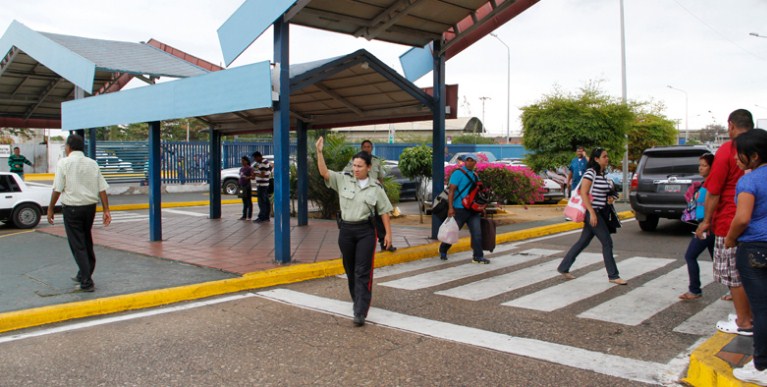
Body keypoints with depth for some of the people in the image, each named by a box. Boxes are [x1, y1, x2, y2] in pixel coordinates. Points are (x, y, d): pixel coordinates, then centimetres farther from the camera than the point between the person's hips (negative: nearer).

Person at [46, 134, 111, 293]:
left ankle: (86, 282, -2)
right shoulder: (92, 163, 5)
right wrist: (106, 210, 4)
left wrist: (50, 209, 0)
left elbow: (57, 189, -10)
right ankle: (83, 275, 33)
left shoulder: (63, 163, -8)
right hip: (90, 206, 5)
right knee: (87, 242, 19)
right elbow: (102, 189, 1)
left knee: (77, 245, 0)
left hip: (72, 208, -5)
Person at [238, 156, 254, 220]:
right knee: (244, 201, 12)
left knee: (249, 201, -4)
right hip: (242, 186, 8)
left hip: (248, 186, -8)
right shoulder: (241, 168, 15)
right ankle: (244, 216, 18)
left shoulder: (250, 168, -8)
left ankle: (249, 216, -1)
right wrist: (240, 186, 17)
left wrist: (248, 177, -32)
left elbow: (253, 177, -14)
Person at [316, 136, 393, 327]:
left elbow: (384, 211, 4)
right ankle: (359, 301, 37)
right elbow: (324, 172, -9)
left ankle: (360, 313, -8)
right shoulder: (343, 180, 1)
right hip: (346, 230, 3)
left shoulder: (375, 188, 0)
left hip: (366, 231, -2)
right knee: (350, 269, 15)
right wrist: (319, 152, -21)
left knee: (363, 271, -7)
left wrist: (388, 233, 2)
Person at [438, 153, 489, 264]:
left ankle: (478, 256, 3)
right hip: (459, 209, -6)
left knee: (477, 233, -2)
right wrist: (450, 207, -23)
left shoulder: (475, 175, 15)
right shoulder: (458, 173, -9)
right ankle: (443, 251, 27)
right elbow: (451, 190, -15)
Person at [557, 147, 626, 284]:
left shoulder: (602, 174, 14)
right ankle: (613, 276, 4)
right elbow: (583, 193, -18)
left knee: (583, 242, 11)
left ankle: (563, 268, 19)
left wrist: (610, 198, 5)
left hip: (602, 212, 9)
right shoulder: (590, 173, -13)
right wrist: (592, 213, -23)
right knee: (607, 242, -6)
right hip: (592, 212, -9)